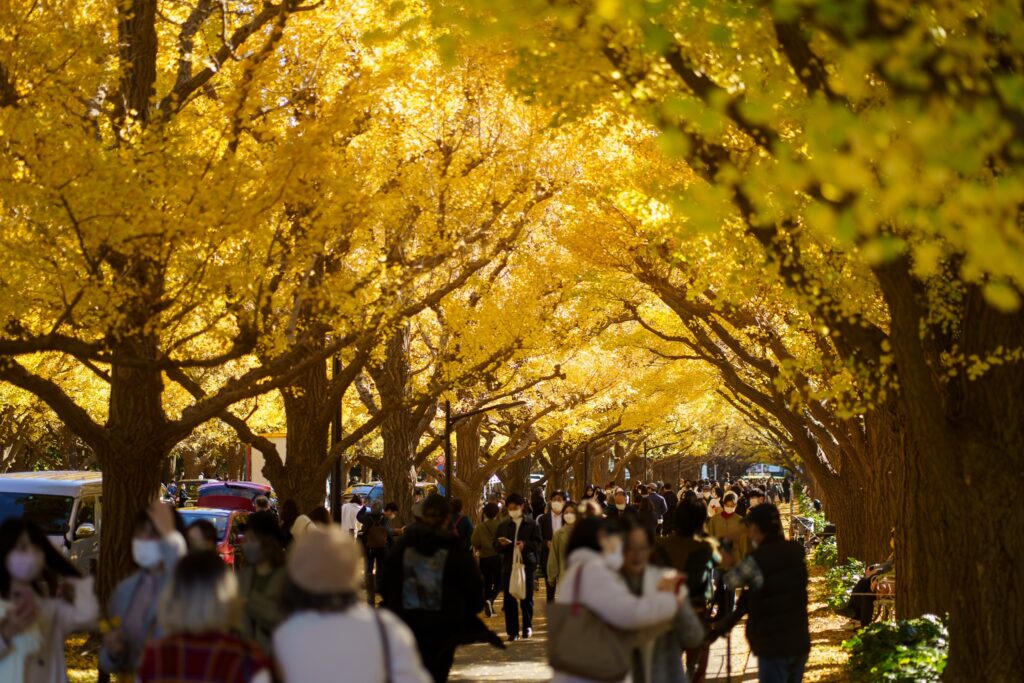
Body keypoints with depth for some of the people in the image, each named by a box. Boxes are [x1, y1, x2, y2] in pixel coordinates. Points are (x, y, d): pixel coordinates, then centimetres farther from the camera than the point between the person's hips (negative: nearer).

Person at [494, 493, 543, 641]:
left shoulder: (532, 524, 3)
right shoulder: (503, 526, 11)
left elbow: (539, 543, -4)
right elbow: (496, 546, 10)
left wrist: (525, 544, -21)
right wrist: (501, 544, -12)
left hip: (527, 565, -2)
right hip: (508, 566, 2)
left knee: (526, 598, 6)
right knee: (509, 600, 0)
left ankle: (527, 627, 20)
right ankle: (512, 631, 4)